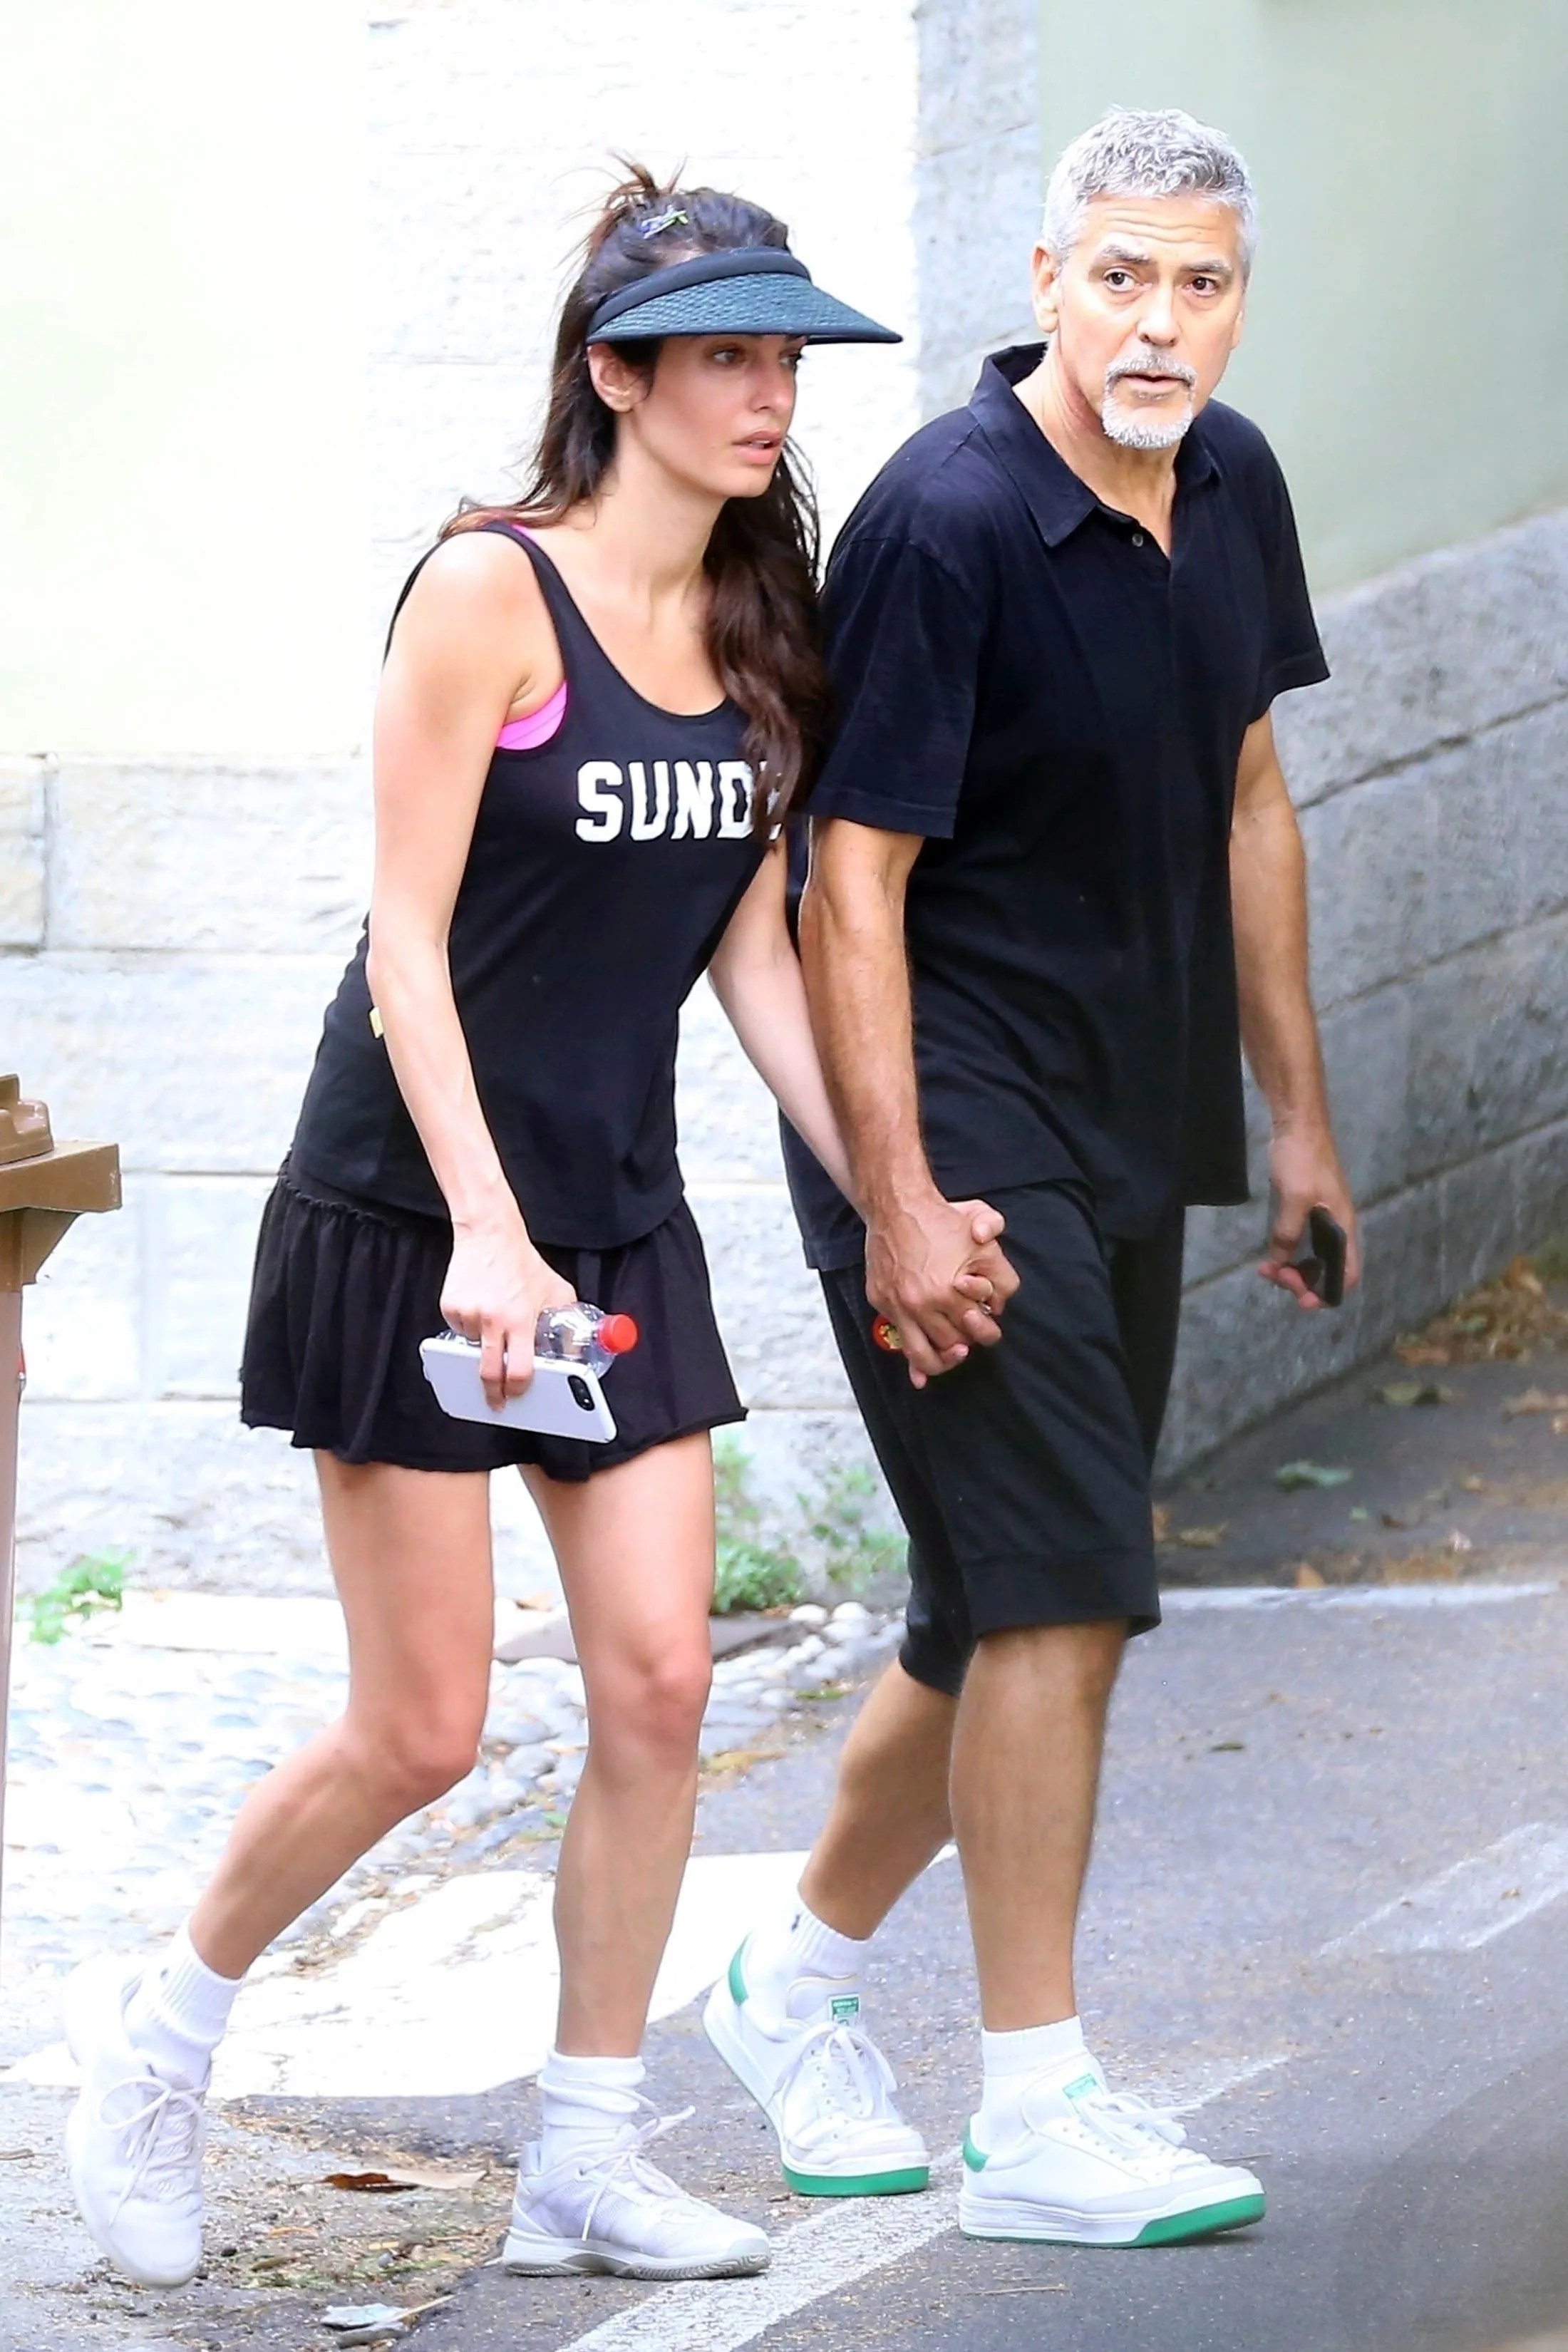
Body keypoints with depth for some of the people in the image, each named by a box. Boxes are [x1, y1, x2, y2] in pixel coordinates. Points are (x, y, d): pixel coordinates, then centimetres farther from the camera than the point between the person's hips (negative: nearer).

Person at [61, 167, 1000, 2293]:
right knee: (423, 1729, -3)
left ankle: (588, 2161, 9)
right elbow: (405, 938, -15)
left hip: (619, 1218, 6)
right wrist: (484, 1229, -23)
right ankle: (162, 2026, 20)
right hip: (408, 1215, -6)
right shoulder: (492, 593, -14)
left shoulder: (758, 635, 6)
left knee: (659, 1682, -1)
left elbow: (754, 955, 12)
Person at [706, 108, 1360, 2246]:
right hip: (955, 1116, -8)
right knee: (1062, 1594, -13)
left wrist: (1298, 1115, 18)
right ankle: (1039, 2113, -7)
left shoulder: (1229, 486, 5)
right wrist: (898, 1204, -22)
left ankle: (801, 1982, 32)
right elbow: (854, 881, -18)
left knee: (1020, 1618, 13)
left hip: (1128, 1132, 8)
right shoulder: (947, 521, -18)